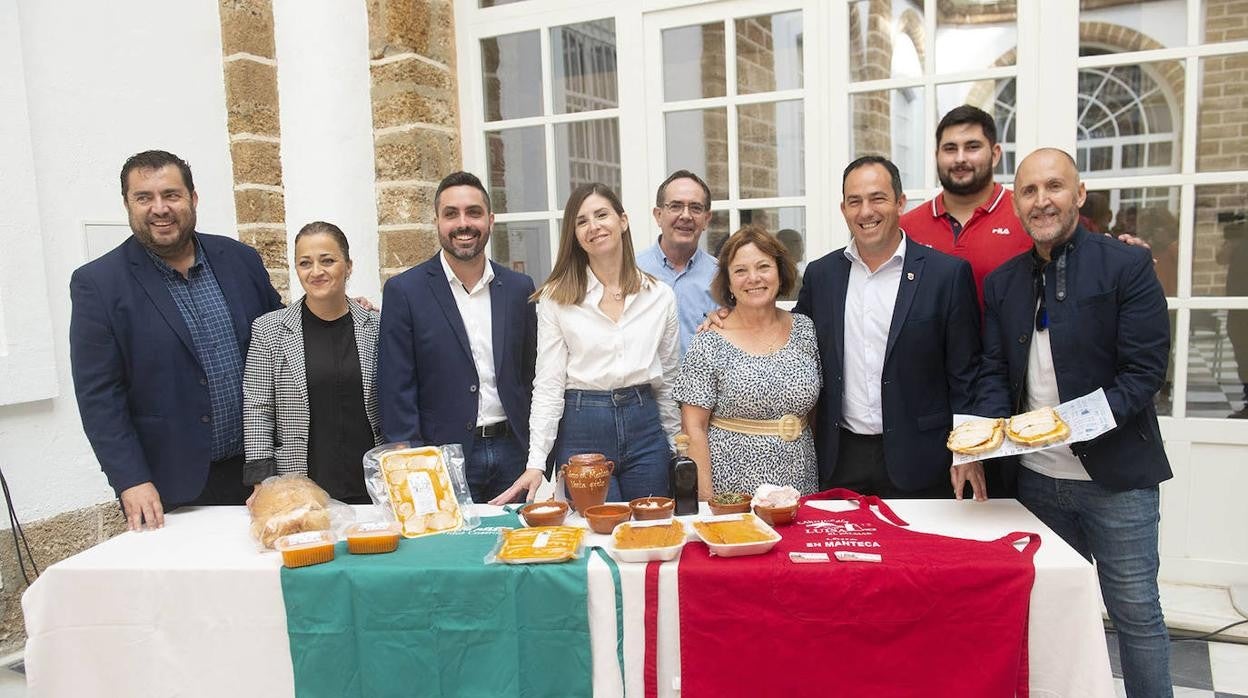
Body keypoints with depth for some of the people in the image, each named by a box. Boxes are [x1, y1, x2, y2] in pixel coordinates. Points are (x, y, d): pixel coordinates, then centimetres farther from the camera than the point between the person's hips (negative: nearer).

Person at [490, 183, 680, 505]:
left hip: (644, 426, 3)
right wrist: (536, 462, -10)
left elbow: (668, 379, 11)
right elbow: (548, 383, -4)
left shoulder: (660, 295, 5)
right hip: (581, 432, -2)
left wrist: (678, 444, 10)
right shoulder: (556, 298, -2)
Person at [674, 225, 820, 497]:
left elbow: (813, 408, 11)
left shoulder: (805, 330, 4)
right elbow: (693, 427, -7)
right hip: (731, 485, -3)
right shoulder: (709, 343, -7)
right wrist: (707, 496, -13)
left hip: (799, 483, 4)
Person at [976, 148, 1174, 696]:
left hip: (1115, 474, -4)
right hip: (1037, 476, 4)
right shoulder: (1002, 282, 6)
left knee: (1135, 611, 6)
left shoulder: (1127, 266, -8)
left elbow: (1144, 370, -12)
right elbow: (994, 372, 6)